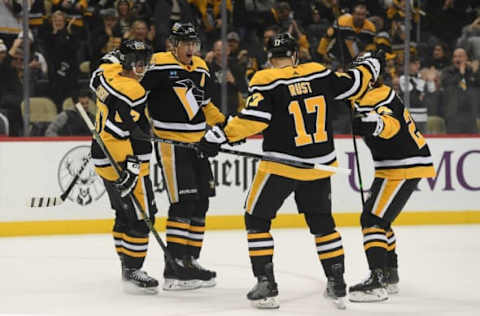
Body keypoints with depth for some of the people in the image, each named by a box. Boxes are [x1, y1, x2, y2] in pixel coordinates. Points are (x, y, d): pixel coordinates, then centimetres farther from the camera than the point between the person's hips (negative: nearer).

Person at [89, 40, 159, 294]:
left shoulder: (108, 72, 3)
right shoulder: (131, 92, -23)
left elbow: (95, 81, 29)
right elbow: (116, 134, -29)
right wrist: (130, 166, -30)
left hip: (104, 159, 10)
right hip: (122, 163, -10)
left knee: (125, 213, 21)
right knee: (140, 216, -5)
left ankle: (126, 264, 30)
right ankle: (132, 272, -1)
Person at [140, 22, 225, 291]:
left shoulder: (201, 70, 13)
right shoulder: (161, 65, -10)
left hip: (197, 144, 8)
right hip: (170, 142, -8)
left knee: (200, 203, 9)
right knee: (183, 202, -14)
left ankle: (190, 260, 19)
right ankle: (174, 269, -13)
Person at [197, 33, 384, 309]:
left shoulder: (266, 82, -9)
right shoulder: (320, 73, 2)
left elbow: (255, 118, -21)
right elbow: (352, 85, 12)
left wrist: (221, 135, -18)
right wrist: (370, 68, 31)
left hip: (281, 165, -4)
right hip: (320, 164, 4)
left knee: (257, 220, 9)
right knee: (322, 222, 19)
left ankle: (266, 285, 1)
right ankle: (338, 284, 18)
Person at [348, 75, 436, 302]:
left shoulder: (377, 97, -20)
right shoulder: (376, 94, 14)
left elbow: (392, 124, -40)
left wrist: (376, 124, -56)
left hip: (404, 168, -11)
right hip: (394, 167, 11)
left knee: (373, 220, -16)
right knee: (379, 219, 21)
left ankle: (378, 282, -22)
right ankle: (390, 277, 31)